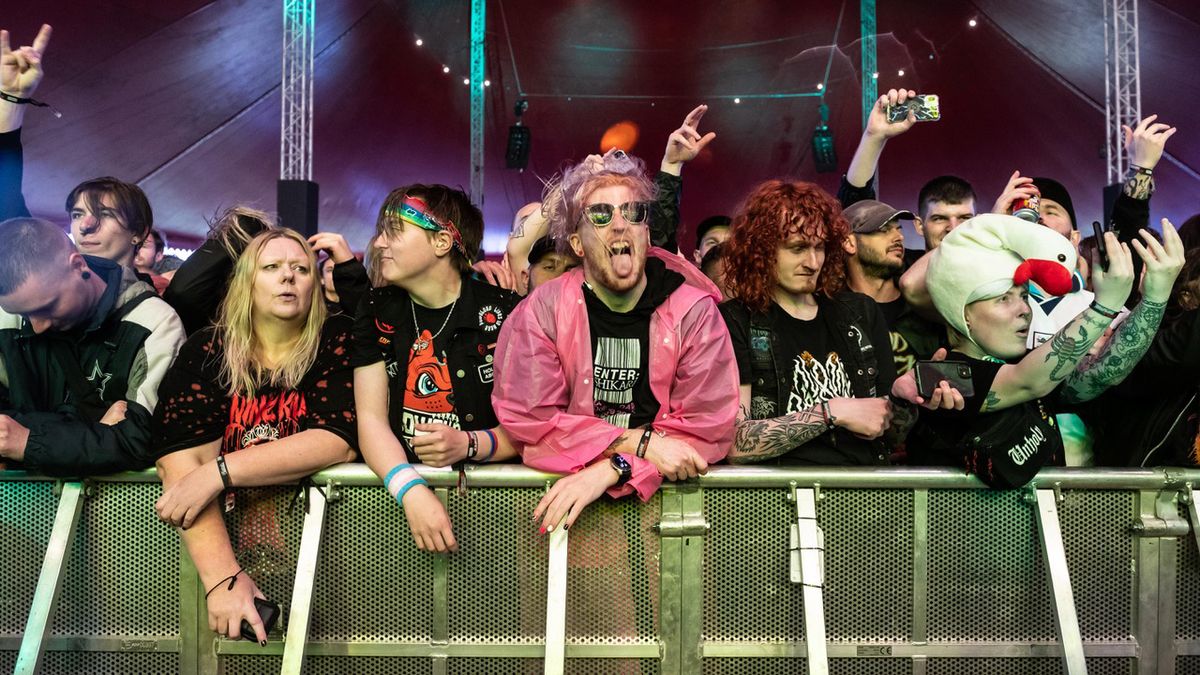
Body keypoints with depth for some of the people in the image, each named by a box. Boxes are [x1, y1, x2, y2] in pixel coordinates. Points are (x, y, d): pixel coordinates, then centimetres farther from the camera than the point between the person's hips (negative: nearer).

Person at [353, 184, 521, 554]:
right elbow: (371, 418, -2)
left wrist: (468, 444, -20)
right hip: (399, 481, 3)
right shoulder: (378, 311, 7)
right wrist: (411, 490, -20)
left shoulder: (503, 312, -4)